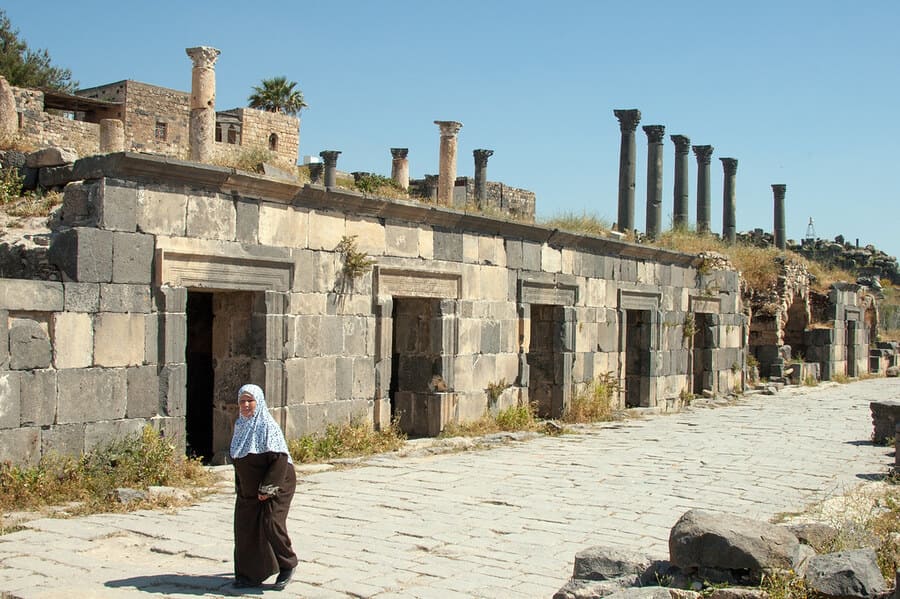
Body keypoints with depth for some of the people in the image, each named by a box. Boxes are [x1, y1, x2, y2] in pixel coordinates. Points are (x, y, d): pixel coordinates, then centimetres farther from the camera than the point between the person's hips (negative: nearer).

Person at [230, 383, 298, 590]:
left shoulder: (267, 426, -17)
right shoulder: (240, 425, 7)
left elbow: (279, 459, -21)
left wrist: (268, 488, -21)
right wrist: (239, 486, 14)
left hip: (275, 486, -7)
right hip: (248, 490, 7)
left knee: (271, 525, -11)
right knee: (245, 529, 5)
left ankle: (287, 565, 11)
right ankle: (249, 574, 17)